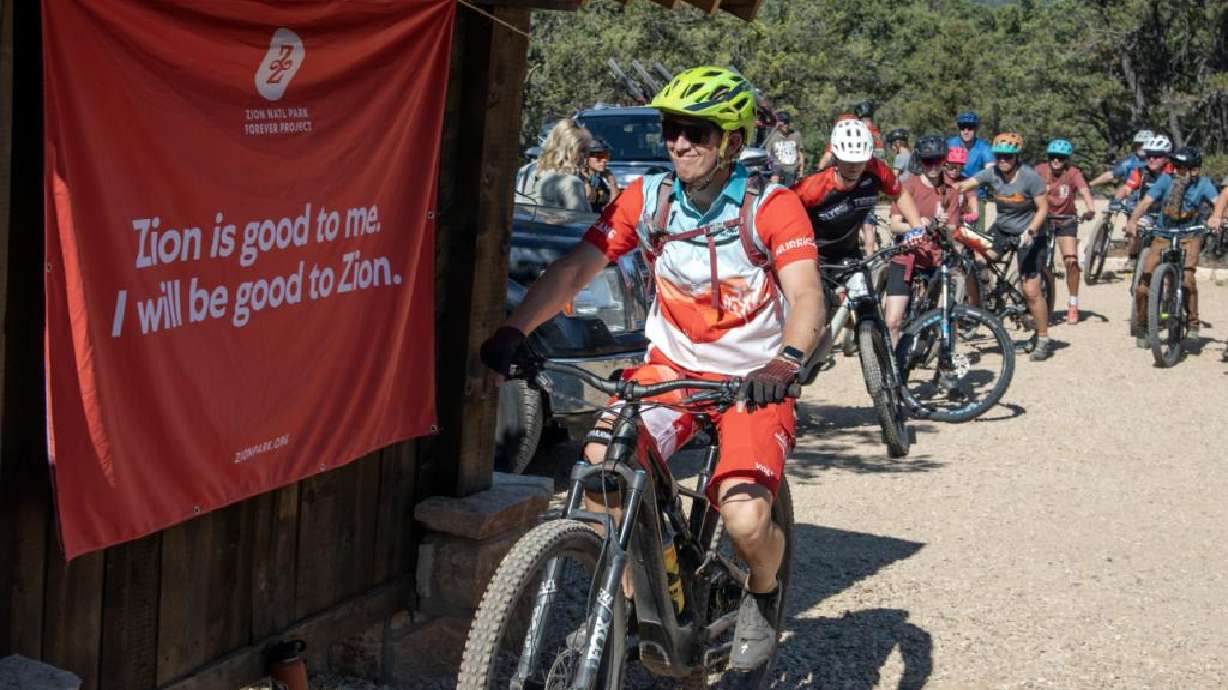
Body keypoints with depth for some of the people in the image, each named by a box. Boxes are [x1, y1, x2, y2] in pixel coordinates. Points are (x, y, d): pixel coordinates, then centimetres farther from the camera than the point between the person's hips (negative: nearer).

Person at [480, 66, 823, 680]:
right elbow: (574, 268, -11)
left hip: (755, 379, -3)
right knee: (600, 465, -23)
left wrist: (787, 360, -45)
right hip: (672, 365, 3)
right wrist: (513, 331, -26)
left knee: (746, 519, -23)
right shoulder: (646, 200, -5)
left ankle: (763, 594, 15)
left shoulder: (772, 207, -14)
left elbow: (806, 295, -25)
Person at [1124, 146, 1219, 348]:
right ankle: (1142, 328, 15)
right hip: (1163, 236, 1)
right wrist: (1133, 220, -36)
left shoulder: (1202, 184, -10)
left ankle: (1192, 324, -7)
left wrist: (1216, 216, -49)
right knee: (1143, 286, -7)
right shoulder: (1166, 179, -9)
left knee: (1188, 278, -26)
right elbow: (1146, 201, -18)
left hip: (1189, 237, -1)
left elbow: (1218, 201, -25)